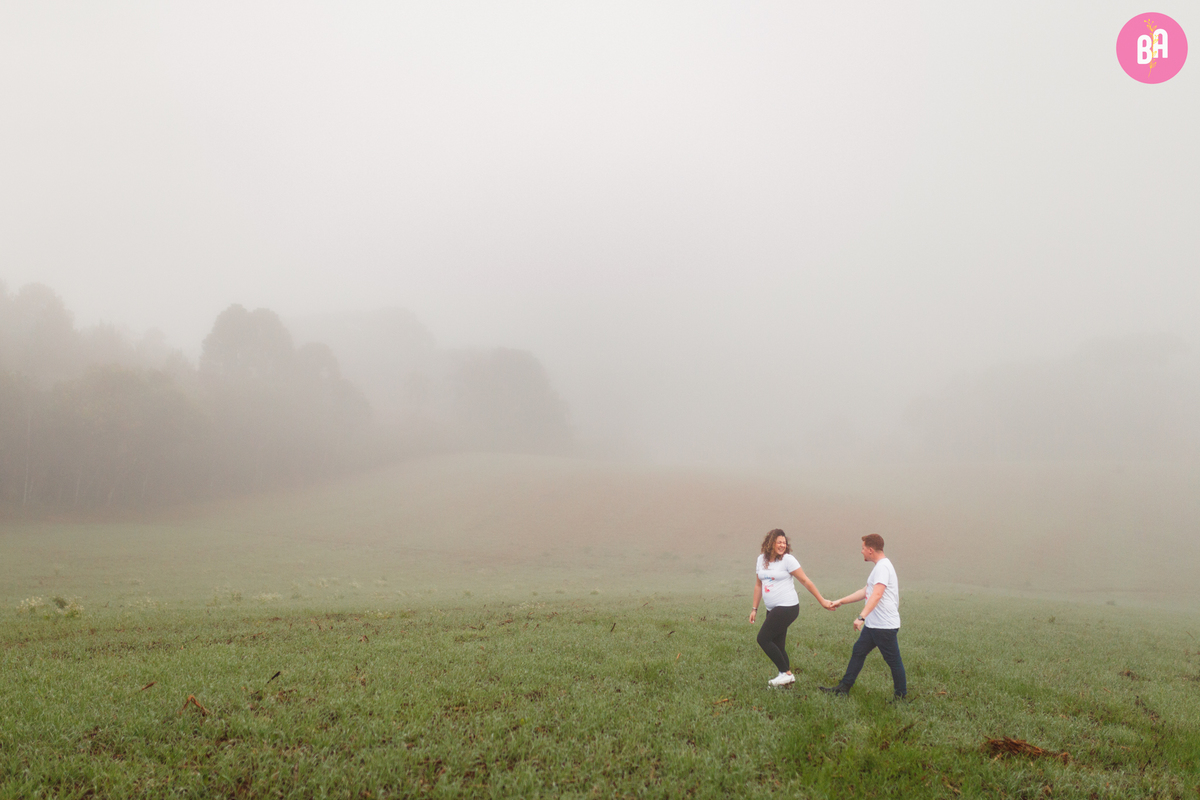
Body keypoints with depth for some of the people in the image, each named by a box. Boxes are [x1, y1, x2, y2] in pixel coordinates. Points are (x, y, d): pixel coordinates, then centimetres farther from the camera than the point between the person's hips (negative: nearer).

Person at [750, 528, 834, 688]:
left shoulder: (788, 560, -9)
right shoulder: (761, 559, 9)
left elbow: (805, 581, -6)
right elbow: (758, 585, 16)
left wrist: (822, 601, -5)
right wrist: (754, 608, 15)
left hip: (787, 607, -7)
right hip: (773, 609, 7)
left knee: (763, 639, -11)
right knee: (777, 645, 8)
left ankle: (786, 673, -3)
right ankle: (786, 676, 19)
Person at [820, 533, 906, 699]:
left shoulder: (883, 567, -17)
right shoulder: (879, 566, 17)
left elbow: (877, 594, -30)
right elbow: (865, 592, 27)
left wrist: (861, 617, -38)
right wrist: (841, 602, 29)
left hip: (885, 626, -11)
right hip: (873, 624, 11)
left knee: (893, 661, 0)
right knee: (858, 652, 13)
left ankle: (901, 696, 11)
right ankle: (843, 687, 18)